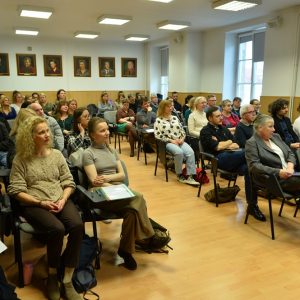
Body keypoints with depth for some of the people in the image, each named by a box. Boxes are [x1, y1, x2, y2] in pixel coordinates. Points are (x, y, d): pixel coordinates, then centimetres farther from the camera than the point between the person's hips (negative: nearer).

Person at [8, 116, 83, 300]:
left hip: (60, 201, 3)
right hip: (33, 205, -3)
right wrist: (41, 203, -15)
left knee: (78, 226, -27)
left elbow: (69, 183, 10)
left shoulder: (57, 154, 10)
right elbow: (17, 190, -4)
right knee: (57, 229, -32)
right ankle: (52, 275, -3)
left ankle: (68, 280, -14)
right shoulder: (21, 159, 0)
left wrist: (63, 200, -10)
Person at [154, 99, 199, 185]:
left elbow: (182, 131, 18)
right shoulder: (158, 120, 1)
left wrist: (182, 139, -4)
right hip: (168, 143, -5)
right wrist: (171, 140, -14)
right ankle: (179, 175, -16)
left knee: (190, 152, -26)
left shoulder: (175, 118, 18)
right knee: (179, 152, -36)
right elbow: (158, 136, -8)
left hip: (180, 141, 5)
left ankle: (190, 176, -27)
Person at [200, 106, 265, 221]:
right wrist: (229, 142, 10)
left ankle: (252, 205, -29)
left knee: (248, 169, -30)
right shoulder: (205, 131, 7)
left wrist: (222, 144, 1)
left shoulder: (224, 129, 27)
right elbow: (216, 147, -8)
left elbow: (237, 145, 18)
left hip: (234, 158, 6)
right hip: (219, 160, -6)